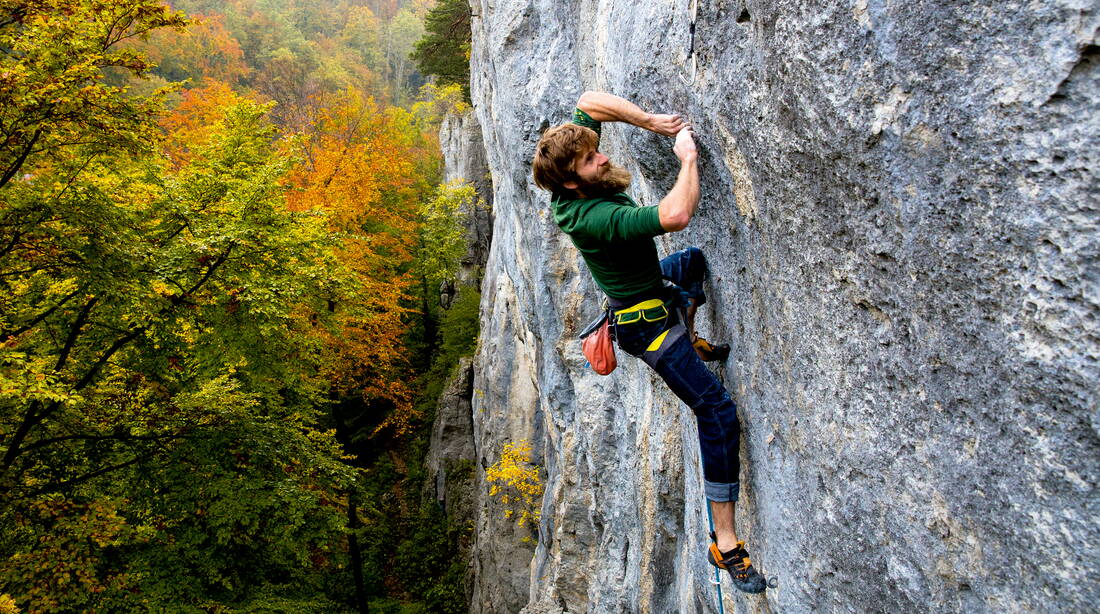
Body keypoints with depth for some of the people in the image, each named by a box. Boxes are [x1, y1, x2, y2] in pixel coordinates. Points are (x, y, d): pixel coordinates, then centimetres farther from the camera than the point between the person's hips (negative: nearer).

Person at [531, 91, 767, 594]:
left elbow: (589, 100, -3)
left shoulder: (570, 187, -13)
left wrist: (650, 121, -13)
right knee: (718, 412, -12)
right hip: (646, 322, -10)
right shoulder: (595, 218, -37)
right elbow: (676, 216, -48)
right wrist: (688, 159, -30)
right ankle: (725, 544, -6)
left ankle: (691, 341, 52)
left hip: (655, 286, 10)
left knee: (694, 260, 36)